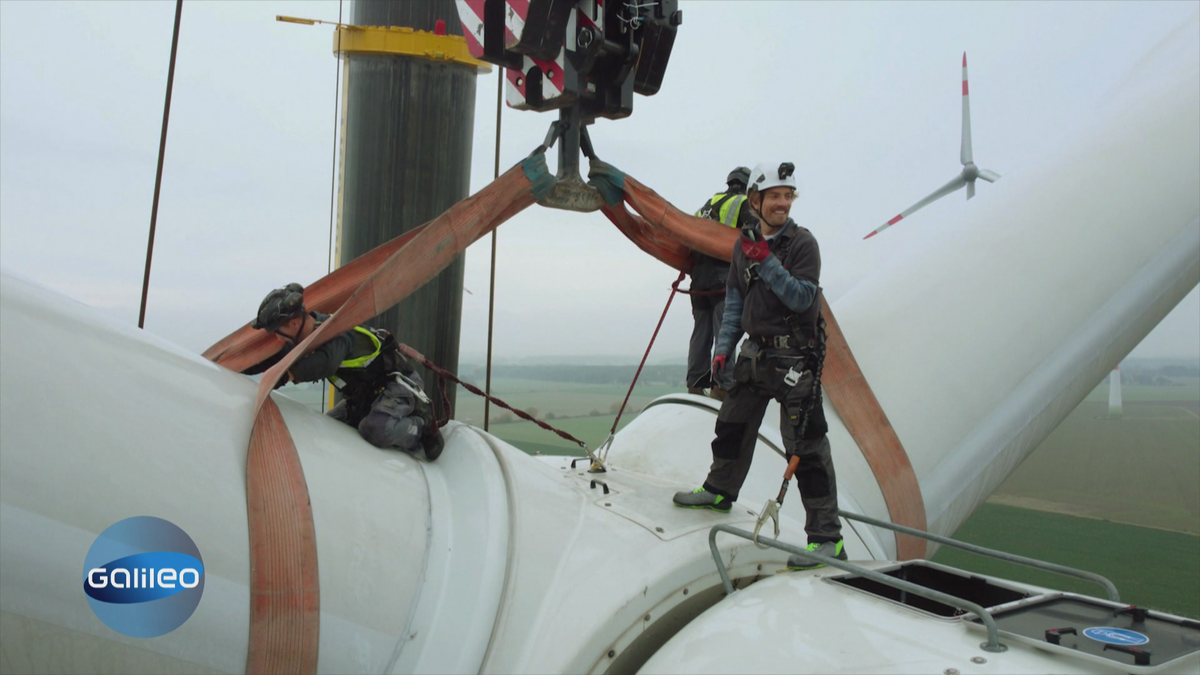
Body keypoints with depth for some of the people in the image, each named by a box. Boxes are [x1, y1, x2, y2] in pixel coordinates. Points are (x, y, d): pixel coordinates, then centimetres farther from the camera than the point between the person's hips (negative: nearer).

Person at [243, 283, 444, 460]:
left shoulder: (335, 333, -30)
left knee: (375, 429, -34)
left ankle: (423, 427, -7)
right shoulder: (310, 333, -1)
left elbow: (326, 363, -51)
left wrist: (284, 375, -48)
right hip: (367, 393, 10)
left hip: (400, 383, -10)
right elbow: (279, 356, 11)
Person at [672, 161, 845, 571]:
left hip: (795, 357, -6)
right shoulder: (745, 244, 9)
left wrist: (767, 263, -25)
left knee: (806, 446, -7)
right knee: (732, 425, 19)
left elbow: (802, 298, -19)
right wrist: (724, 347, 9)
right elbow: (735, 299, 15)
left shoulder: (802, 243, -9)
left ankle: (827, 537, -1)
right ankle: (720, 490, 43)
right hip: (755, 353, 6)